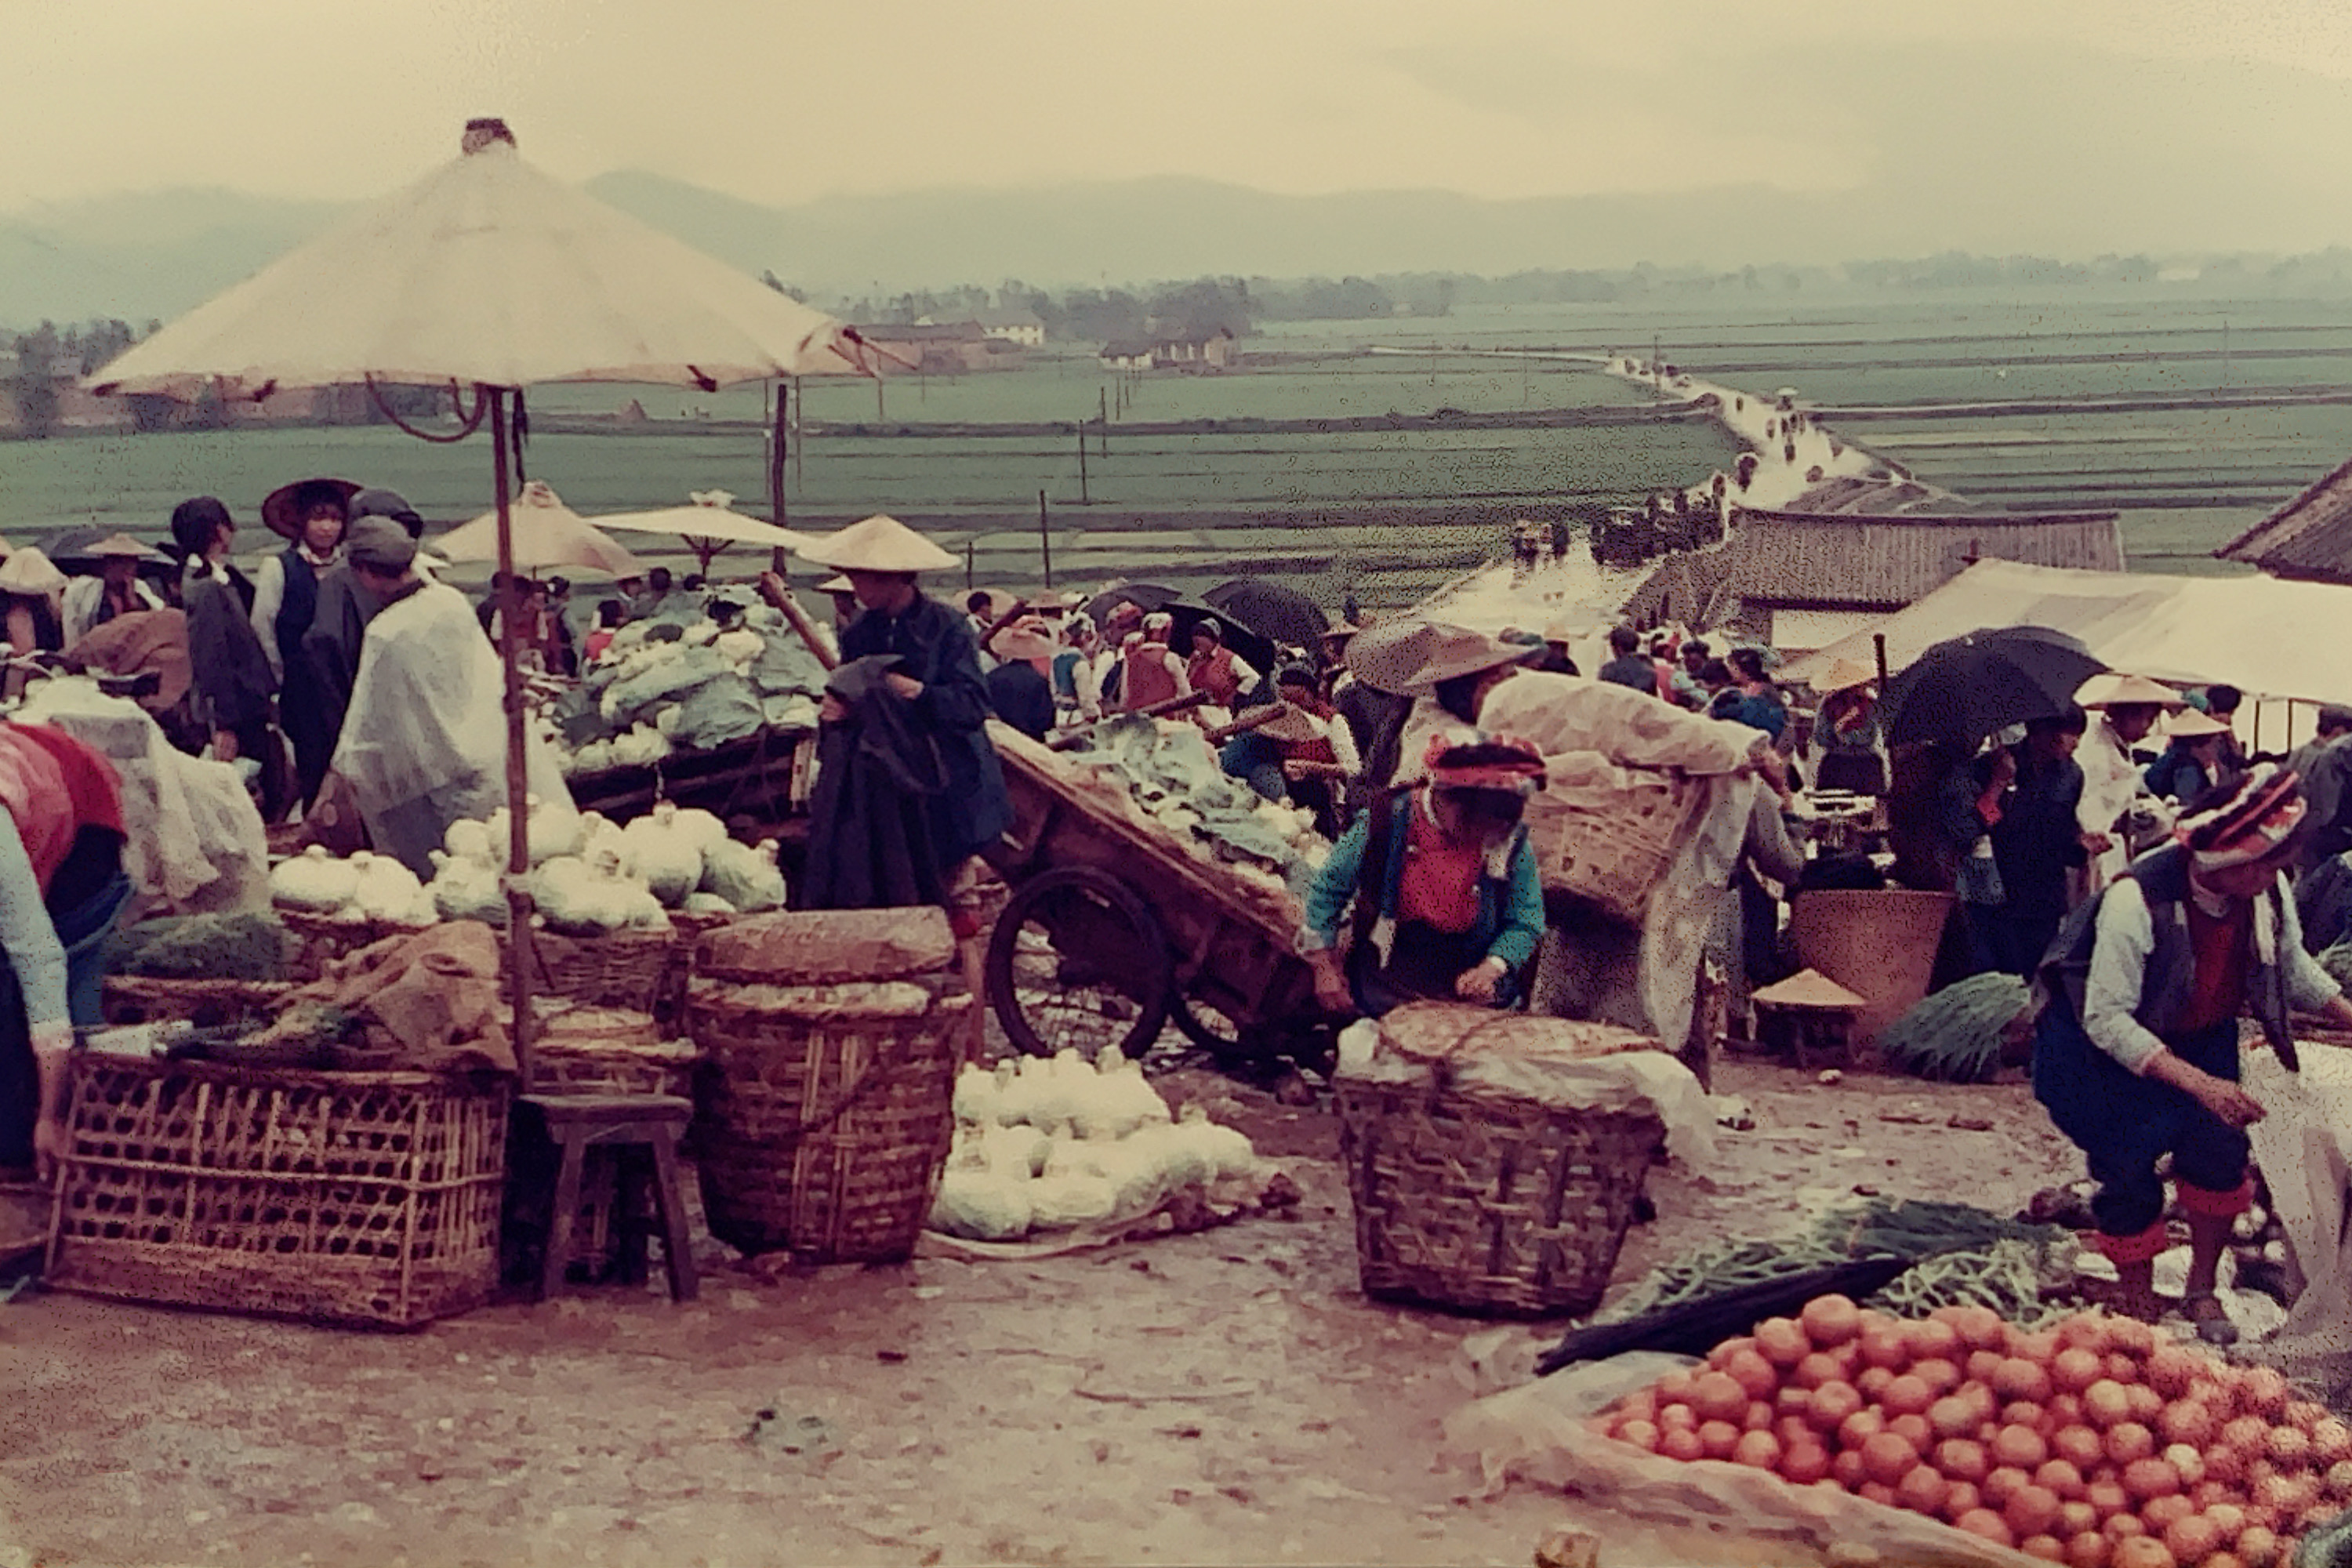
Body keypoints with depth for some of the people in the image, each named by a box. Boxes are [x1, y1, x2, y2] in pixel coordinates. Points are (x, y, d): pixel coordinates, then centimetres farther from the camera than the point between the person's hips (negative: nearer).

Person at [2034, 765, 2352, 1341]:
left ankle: (2202, 1292, 18)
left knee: (2221, 1151, -5)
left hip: (2201, 1036, 5)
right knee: (2129, 1173, -7)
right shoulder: (2135, 899, -36)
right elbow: (2108, 1020, -35)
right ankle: (2141, 1315, 11)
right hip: (2106, 1045, -5)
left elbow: (2295, 970, 4)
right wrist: (2200, 1083, -42)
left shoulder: (2270, 891, -18)